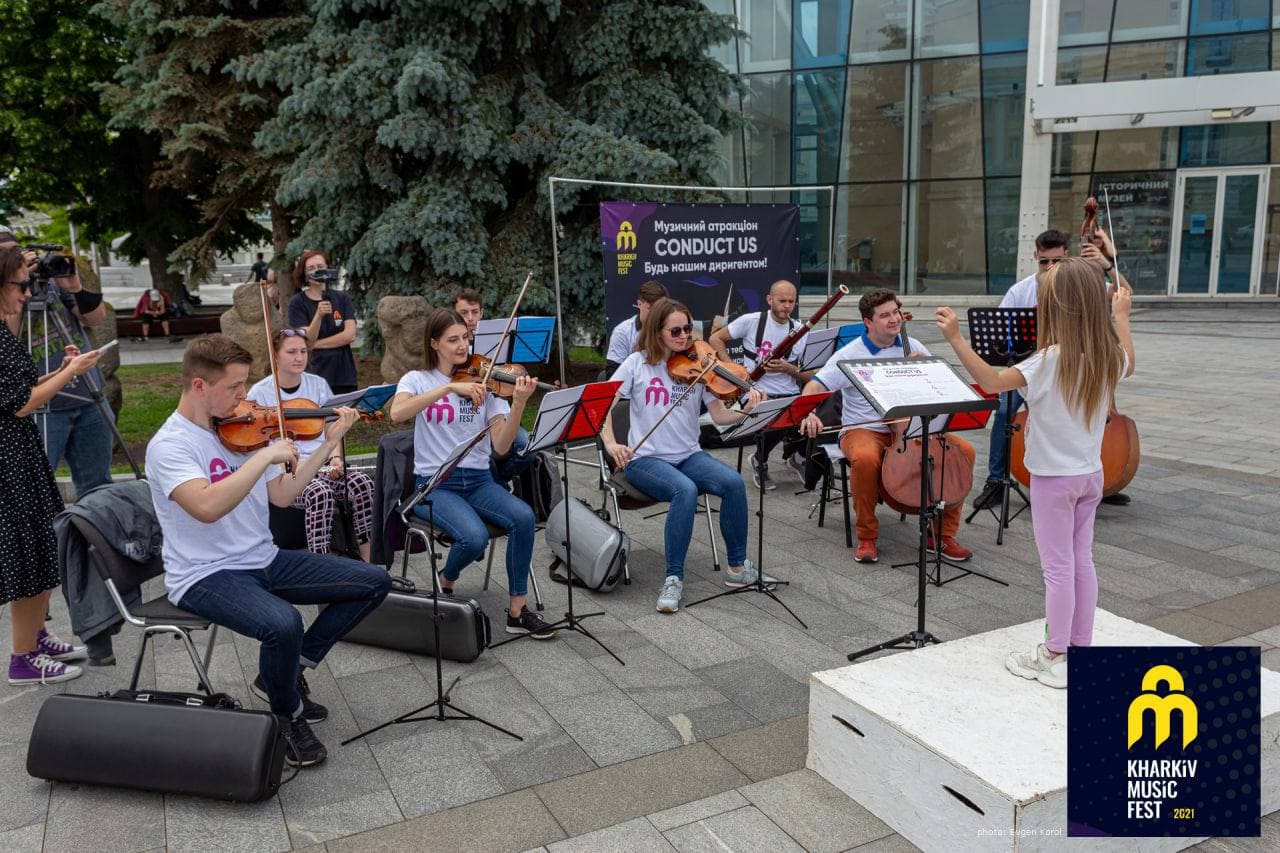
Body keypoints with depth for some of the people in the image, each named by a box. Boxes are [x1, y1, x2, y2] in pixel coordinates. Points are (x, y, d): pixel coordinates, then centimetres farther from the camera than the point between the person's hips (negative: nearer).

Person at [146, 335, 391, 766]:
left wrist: (328, 445, 3)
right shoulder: (169, 444, -15)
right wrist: (266, 455, -30)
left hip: (264, 561, 8)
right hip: (205, 576, -7)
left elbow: (281, 495, 9)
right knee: (284, 623, -37)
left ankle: (284, 674, 10)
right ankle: (288, 715, -4)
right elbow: (207, 507, -34)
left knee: (375, 582, 0)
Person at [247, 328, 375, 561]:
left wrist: (336, 458, -5)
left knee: (362, 482, -28)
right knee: (320, 493, -37)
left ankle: (367, 560, -23)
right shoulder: (260, 393, -1)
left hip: (322, 465, 4)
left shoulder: (318, 385, 11)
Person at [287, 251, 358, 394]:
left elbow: (350, 335, -4)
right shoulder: (297, 303, 0)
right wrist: (319, 315, -26)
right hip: (317, 376, -2)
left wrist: (315, 344, -7)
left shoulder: (342, 298, 5)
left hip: (345, 375, 2)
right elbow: (307, 339, -10)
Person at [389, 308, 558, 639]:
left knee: (523, 516, -27)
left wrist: (518, 404, -22)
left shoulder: (484, 382, 5)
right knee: (475, 537, -30)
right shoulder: (417, 379, 3)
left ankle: (517, 610, -12)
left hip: (478, 480, 3)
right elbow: (397, 413, -22)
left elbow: (501, 446, -6)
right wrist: (450, 387, -27)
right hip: (434, 485, -2)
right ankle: (446, 581, 6)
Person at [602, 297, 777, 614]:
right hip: (646, 459, -3)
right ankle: (674, 578, -21)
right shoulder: (638, 364, -3)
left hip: (689, 455, 3)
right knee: (685, 490, -34)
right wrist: (610, 443, -20)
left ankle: (738, 567, -6)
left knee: (733, 482, -24)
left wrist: (748, 410, -22)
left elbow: (719, 415, -3)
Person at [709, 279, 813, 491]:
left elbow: (809, 377, 9)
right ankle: (760, 461, 0)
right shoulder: (751, 321, 0)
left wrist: (789, 369, -12)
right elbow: (715, 339, 7)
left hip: (790, 395, 3)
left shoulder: (800, 332, 8)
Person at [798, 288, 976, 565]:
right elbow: (815, 387, -14)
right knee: (866, 458, -39)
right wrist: (809, 412, -35)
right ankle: (867, 537, -17)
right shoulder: (849, 355, -6)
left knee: (964, 450, -14)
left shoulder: (913, 347, 7)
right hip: (863, 430, -4)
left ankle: (942, 533, -1)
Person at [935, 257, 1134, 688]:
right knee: (1081, 560, 16)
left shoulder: (1051, 359, -25)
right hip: (1090, 473, 7)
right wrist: (1121, 315, 30)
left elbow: (993, 381, -31)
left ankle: (1054, 658, 12)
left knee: (1058, 567, 2)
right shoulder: (1109, 356, -3)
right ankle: (1081, 648, 27)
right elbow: (1128, 365, 22)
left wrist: (956, 339, -31)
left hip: (1053, 477, -7)